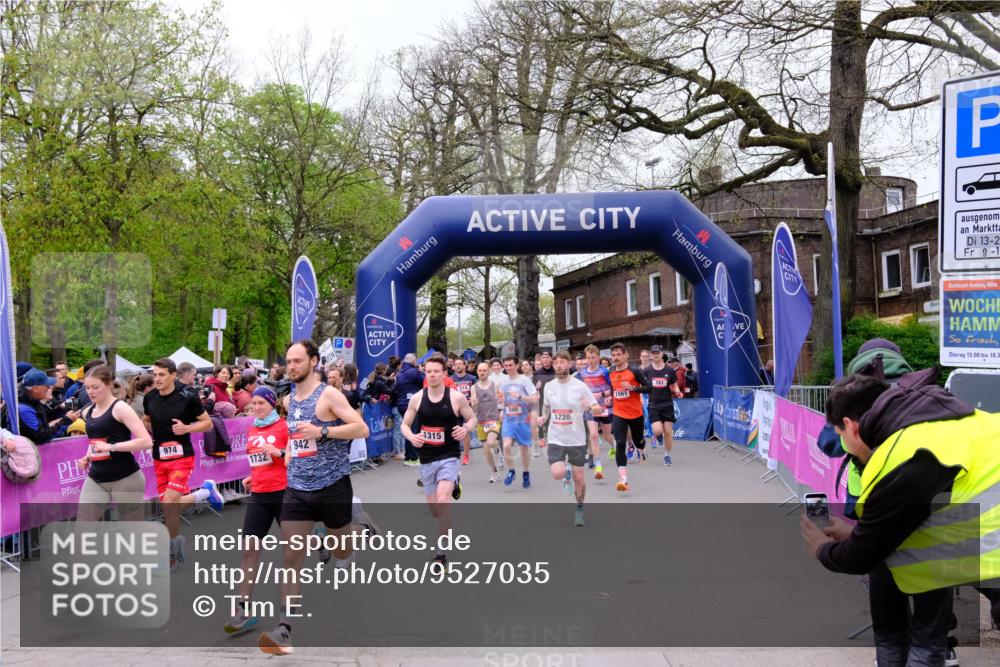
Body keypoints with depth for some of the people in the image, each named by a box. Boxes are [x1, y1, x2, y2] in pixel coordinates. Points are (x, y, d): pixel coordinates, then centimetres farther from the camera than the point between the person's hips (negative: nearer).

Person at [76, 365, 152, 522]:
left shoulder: (120, 408, -12)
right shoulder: (87, 412, 10)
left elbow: (146, 441, -20)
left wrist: (112, 447, -25)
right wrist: (87, 457, 9)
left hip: (126, 479, -6)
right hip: (96, 479, 6)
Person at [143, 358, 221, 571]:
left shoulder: (188, 398, -13)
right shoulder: (149, 398, 1)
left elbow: (208, 424, -4)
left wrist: (186, 428, -21)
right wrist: (144, 427, -3)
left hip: (181, 457, -6)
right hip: (159, 458, 6)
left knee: (169, 503, -18)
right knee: (170, 505, 9)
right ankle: (206, 492, 35)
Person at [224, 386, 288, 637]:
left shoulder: (284, 426, -7)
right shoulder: (251, 430, 12)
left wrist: (280, 452, -23)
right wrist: (251, 477, 12)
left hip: (283, 492, -6)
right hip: (258, 495, 6)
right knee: (249, 548, -1)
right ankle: (245, 609, 2)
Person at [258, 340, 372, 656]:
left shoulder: (329, 394, -11)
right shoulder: (288, 400, 10)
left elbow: (362, 429, -19)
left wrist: (322, 432, -29)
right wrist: (290, 454, 13)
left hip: (333, 486, -5)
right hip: (298, 488, 5)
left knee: (342, 553, 14)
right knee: (291, 558, -5)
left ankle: (359, 520, 47)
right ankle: (284, 629, -3)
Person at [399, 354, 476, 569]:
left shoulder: (456, 397, -8)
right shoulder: (417, 398, -2)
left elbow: (472, 419, 6)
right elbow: (405, 425, 7)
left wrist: (465, 429, -17)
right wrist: (411, 437, -15)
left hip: (449, 456, -4)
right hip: (427, 458, 4)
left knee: (442, 501, -24)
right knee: (434, 510, 13)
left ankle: (441, 554, -10)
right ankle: (453, 484, 49)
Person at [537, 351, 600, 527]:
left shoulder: (580, 386, -8)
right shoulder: (549, 386, 1)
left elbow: (599, 409, -6)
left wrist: (590, 407, -27)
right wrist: (543, 418, 0)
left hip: (577, 439, -1)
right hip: (556, 439, 1)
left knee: (578, 479, 5)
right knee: (557, 474, -18)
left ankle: (579, 510, 31)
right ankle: (567, 474, 19)